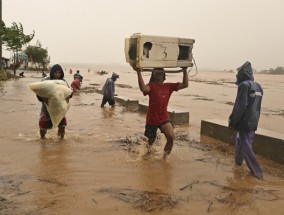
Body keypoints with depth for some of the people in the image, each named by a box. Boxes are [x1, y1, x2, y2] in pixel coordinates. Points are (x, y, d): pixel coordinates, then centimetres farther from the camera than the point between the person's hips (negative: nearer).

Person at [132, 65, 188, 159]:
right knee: (151, 140, 16)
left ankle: (165, 155, 4)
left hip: (164, 119, 3)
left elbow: (185, 84, -1)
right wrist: (139, 72, -41)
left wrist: (185, 71, -6)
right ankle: (149, 146, 54)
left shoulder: (169, 86, 3)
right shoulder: (151, 86, -12)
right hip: (152, 119, -2)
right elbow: (143, 88, -36)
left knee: (171, 137, -20)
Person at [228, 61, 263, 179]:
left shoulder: (244, 85, -16)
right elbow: (256, 106, 15)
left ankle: (257, 171, 1)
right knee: (240, 140, 23)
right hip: (253, 122, 8)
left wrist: (232, 121, -12)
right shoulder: (258, 87, 11)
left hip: (244, 121, -8)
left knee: (246, 146, -1)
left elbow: (239, 106, -20)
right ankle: (238, 161, 38)